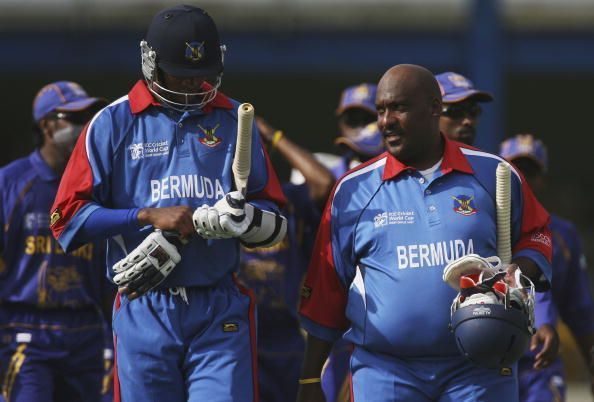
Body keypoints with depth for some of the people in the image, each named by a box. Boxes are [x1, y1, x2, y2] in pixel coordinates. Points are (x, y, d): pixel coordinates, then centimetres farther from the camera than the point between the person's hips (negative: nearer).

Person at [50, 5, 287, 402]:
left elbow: (275, 222, 11)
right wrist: (148, 216, -12)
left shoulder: (234, 121, 11)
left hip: (221, 313, 1)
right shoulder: (114, 123, 4)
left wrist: (238, 217, -12)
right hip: (144, 311, -1)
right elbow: (67, 218, -2)